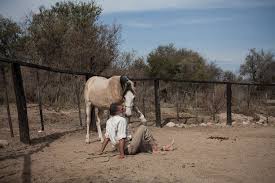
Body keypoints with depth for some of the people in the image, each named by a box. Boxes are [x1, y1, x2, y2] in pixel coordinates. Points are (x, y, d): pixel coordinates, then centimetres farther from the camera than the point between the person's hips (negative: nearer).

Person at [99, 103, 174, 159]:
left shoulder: (109, 121, 9)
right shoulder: (121, 120, -18)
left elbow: (106, 137, 11)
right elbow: (121, 138, -23)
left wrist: (101, 151, 16)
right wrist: (122, 154, -24)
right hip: (129, 148, -10)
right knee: (143, 128, -6)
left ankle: (162, 148, 25)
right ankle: (155, 147, 4)